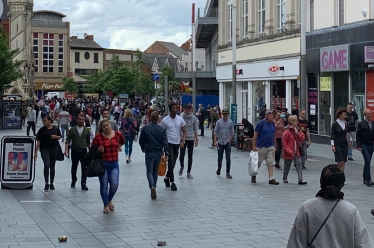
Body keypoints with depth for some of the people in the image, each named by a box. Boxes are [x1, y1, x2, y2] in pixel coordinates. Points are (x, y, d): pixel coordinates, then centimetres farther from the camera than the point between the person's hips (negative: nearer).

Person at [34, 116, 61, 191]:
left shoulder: (56, 129, 3)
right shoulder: (42, 130, -2)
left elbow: (59, 137, 14)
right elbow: (38, 141, -3)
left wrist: (56, 136, -10)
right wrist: (36, 152, -6)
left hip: (54, 149, 2)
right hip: (44, 149, -2)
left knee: (52, 166, 9)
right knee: (47, 165, -17)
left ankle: (51, 183, 20)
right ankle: (46, 183, -9)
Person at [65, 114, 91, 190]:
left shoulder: (87, 130, 3)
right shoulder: (72, 130, -2)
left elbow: (88, 142, 10)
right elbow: (68, 140, -5)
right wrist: (66, 150, -17)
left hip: (83, 151, 0)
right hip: (74, 151, 0)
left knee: (84, 168, -7)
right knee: (74, 167, 15)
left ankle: (83, 184, -2)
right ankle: (73, 181, 34)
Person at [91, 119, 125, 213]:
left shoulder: (117, 134, 2)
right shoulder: (98, 137, -7)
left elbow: (122, 141, 26)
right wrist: (98, 150, -17)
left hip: (114, 164, 2)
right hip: (102, 164, -2)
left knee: (114, 185, -7)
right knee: (104, 185, 2)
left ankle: (109, 200, 23)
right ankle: (106, 205, 18)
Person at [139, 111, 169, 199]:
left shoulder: (145, 128, -5)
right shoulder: (162, 129, -4)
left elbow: (141, 140, 3)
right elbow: (165, 142, -10)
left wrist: (143, 148, 22)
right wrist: (166, 153, -9)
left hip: (149, 152, -2)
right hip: (158, 152, 2)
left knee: (149, 171, 1)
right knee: (155, 171, 17)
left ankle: (152, 186, -23)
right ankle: (154, 186, 27)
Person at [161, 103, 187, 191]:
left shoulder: (180, 119, 3)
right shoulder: (165, 120, -6)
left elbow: (184, 132, 4)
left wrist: (183, 141, -12)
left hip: (177, 144, 4)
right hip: (168, 143, -4)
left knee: (173, 163, 13)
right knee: (171, 162, -13)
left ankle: (167, 177, 35)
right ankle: (172, 182, -11)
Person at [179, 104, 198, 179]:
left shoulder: (194, 118, 5)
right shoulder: (180, 117, -3)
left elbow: (195, 129, 9)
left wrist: (197, 139, 5)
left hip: (191, 139, 2)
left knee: (190, 156, 2)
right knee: (182, 155, -5)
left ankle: (188, 173, 11)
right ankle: (182, 166, 25)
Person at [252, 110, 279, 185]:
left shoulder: (272, 124, 8)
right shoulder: (261, 123, -9)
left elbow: (274, 135, 16)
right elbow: (255, 135, -8)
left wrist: (275, 146, 14)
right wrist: (254, 146, -13)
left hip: (271, 147, 5)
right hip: (261, 147, -5)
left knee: (270, 163, 0)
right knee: (258, 163, 6)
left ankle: (271, 179, -1)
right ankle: (253, 176, 26)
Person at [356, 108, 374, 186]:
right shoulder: (361, 124, -4)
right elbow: (358, 136, -5)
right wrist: (359, 146, -11)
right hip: (364, 145, -5)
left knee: (367, 162, 10)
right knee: (367, 161, -13)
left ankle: (365, 179, 19)